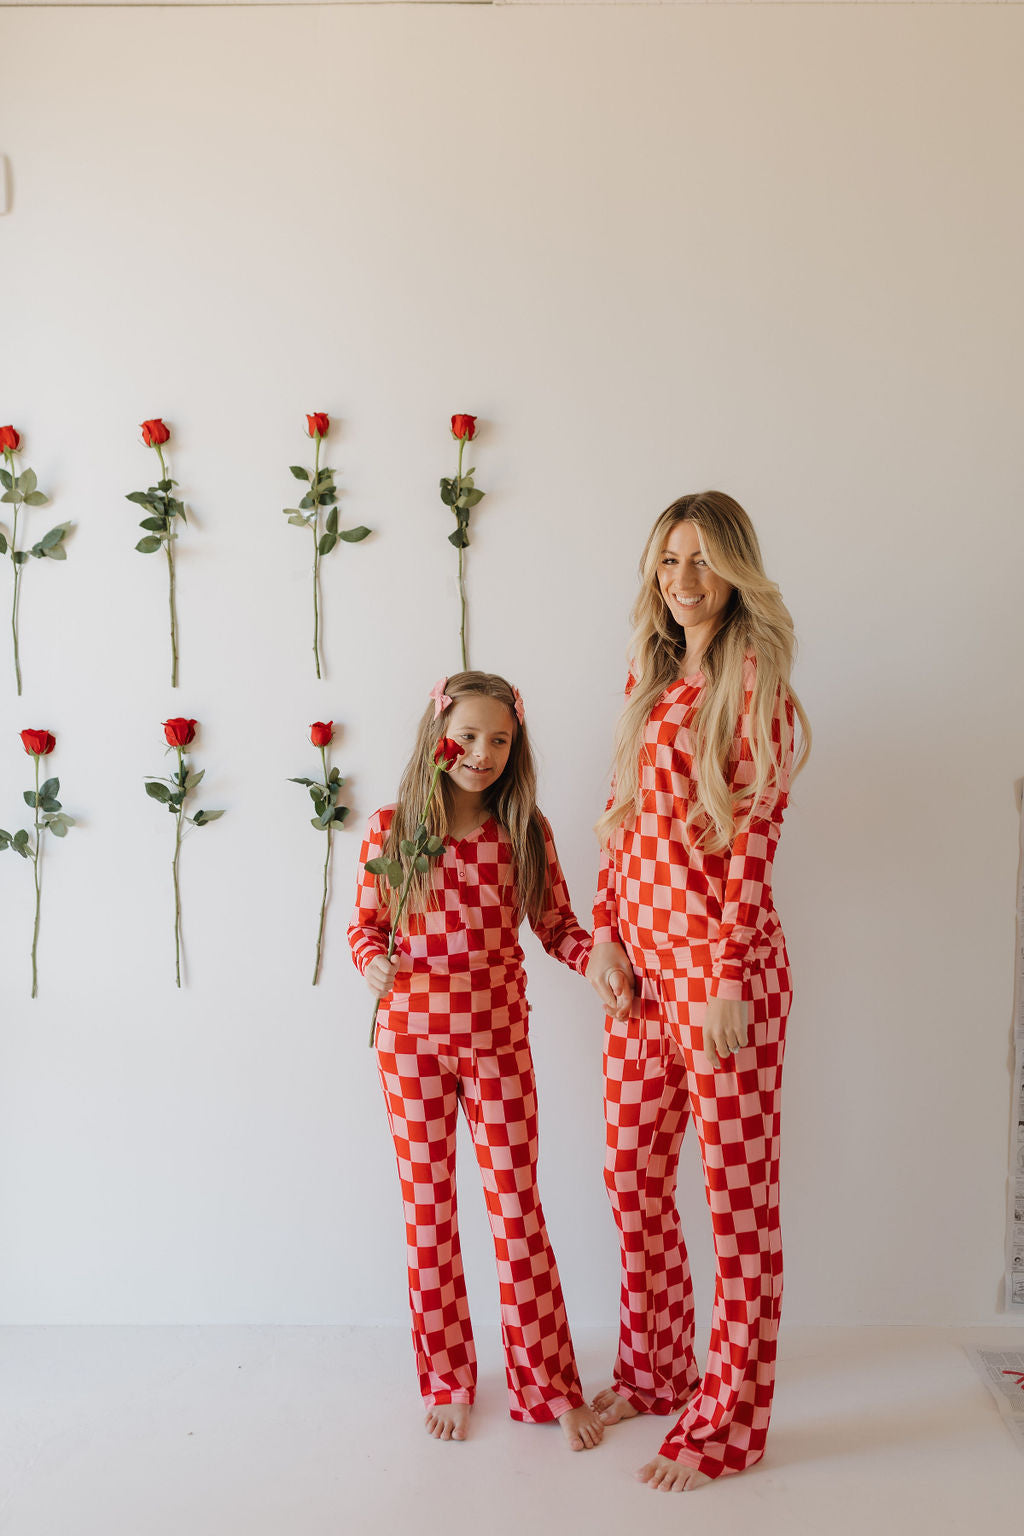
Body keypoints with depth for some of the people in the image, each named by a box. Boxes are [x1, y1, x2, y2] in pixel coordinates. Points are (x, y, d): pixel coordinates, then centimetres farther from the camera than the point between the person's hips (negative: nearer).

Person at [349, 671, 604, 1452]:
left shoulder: (525, 831, -2)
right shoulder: (391, 828, -4)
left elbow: (556, 924, 2)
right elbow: (365, 924, 5)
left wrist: (597, 954, -17)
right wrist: (376, 964, -16)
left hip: (499, 1042, 0)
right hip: (412, 1041, 0)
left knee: (517, 1208, 5)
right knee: (428, 1210, 11)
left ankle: (547, 1384, 22)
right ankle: (446, 1380, 29)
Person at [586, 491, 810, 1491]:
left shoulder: (754, 678, -8)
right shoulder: (649, 674, 12)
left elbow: (756, 835, -13)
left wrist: (729, 979, -16)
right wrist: (604, 933, 4)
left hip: (723, 961, -7)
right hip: (641, 960, 7)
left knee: (737, 1192, 6)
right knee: (632, 1174, 16)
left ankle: (727, 1420, 23)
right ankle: (655, 1370, 37)